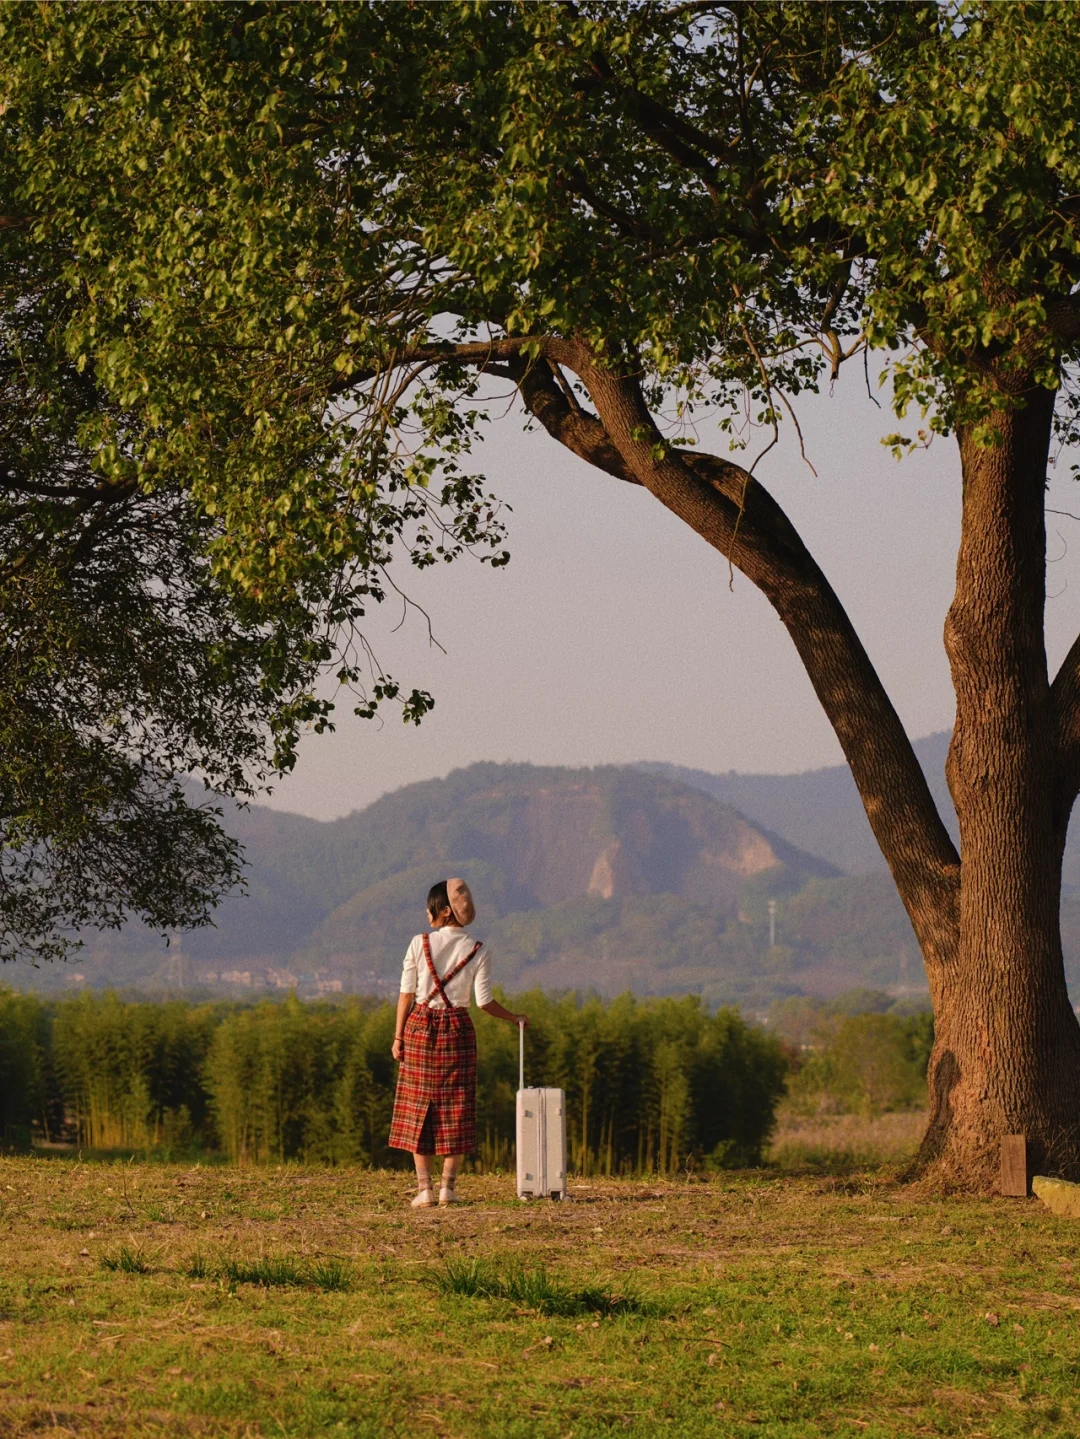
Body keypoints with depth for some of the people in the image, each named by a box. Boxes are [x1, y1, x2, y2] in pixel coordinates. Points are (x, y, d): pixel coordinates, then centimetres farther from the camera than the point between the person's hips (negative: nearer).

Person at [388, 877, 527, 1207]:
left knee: (418, 1107, 4)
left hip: (421, 1026, -1)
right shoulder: (477, 951, -2)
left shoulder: (419, 944, -4)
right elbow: (484, 1000, -5)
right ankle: (448, 1186, 2)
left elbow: (406, 993, -2)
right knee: (456, 1108, 7)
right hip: (458, 1029, 1)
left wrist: (398, 1037, 3)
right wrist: (513, 1018, 11)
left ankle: (424, 1188, -1)